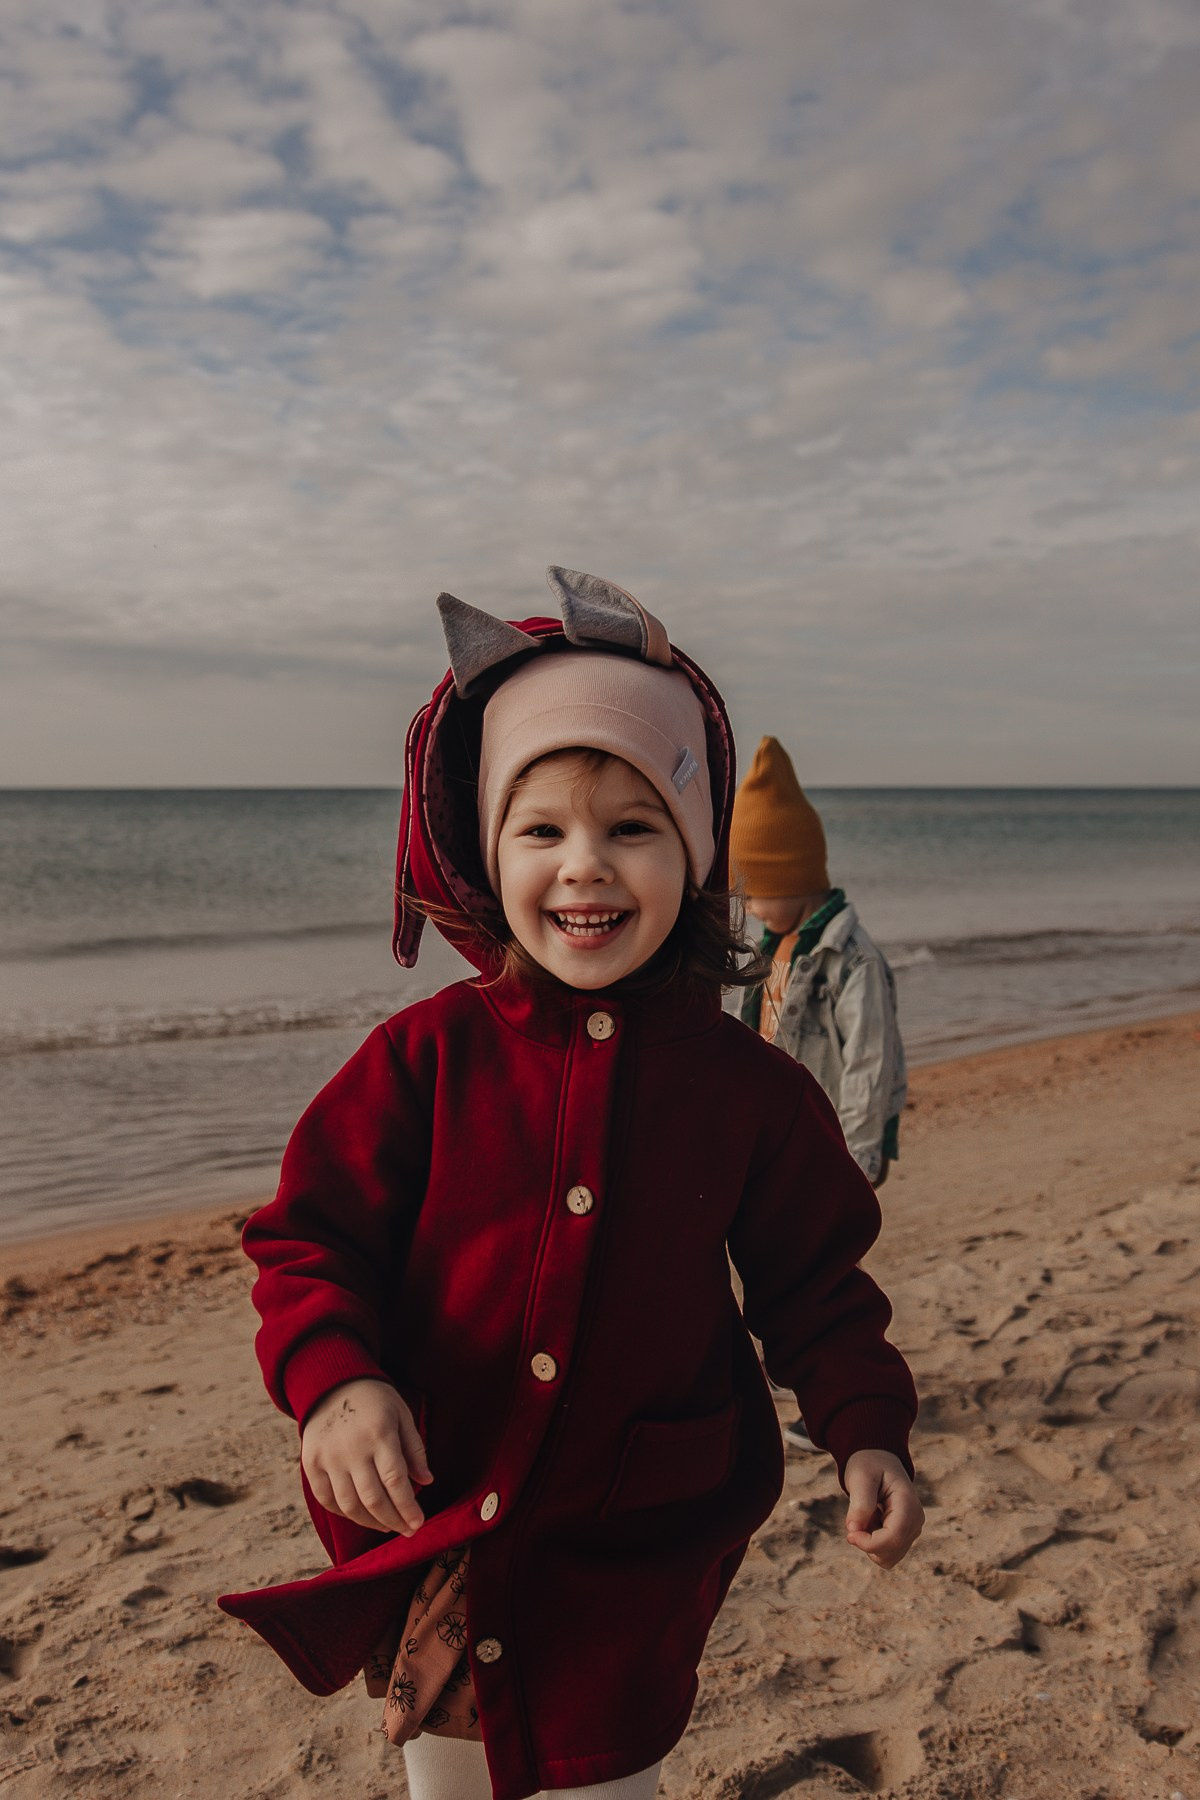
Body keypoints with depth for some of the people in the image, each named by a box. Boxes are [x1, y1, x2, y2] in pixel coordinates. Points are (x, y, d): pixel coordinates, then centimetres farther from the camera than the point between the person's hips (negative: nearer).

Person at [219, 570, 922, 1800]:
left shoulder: (749, 1086, -8)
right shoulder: (426, 1057, -11)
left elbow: (814, 1286, 3)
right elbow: (310, 1238, -7)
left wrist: (867, 1431, -10)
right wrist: (334, 1376, -25)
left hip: (634, 1562, 0)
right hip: (431, 1545, 1)